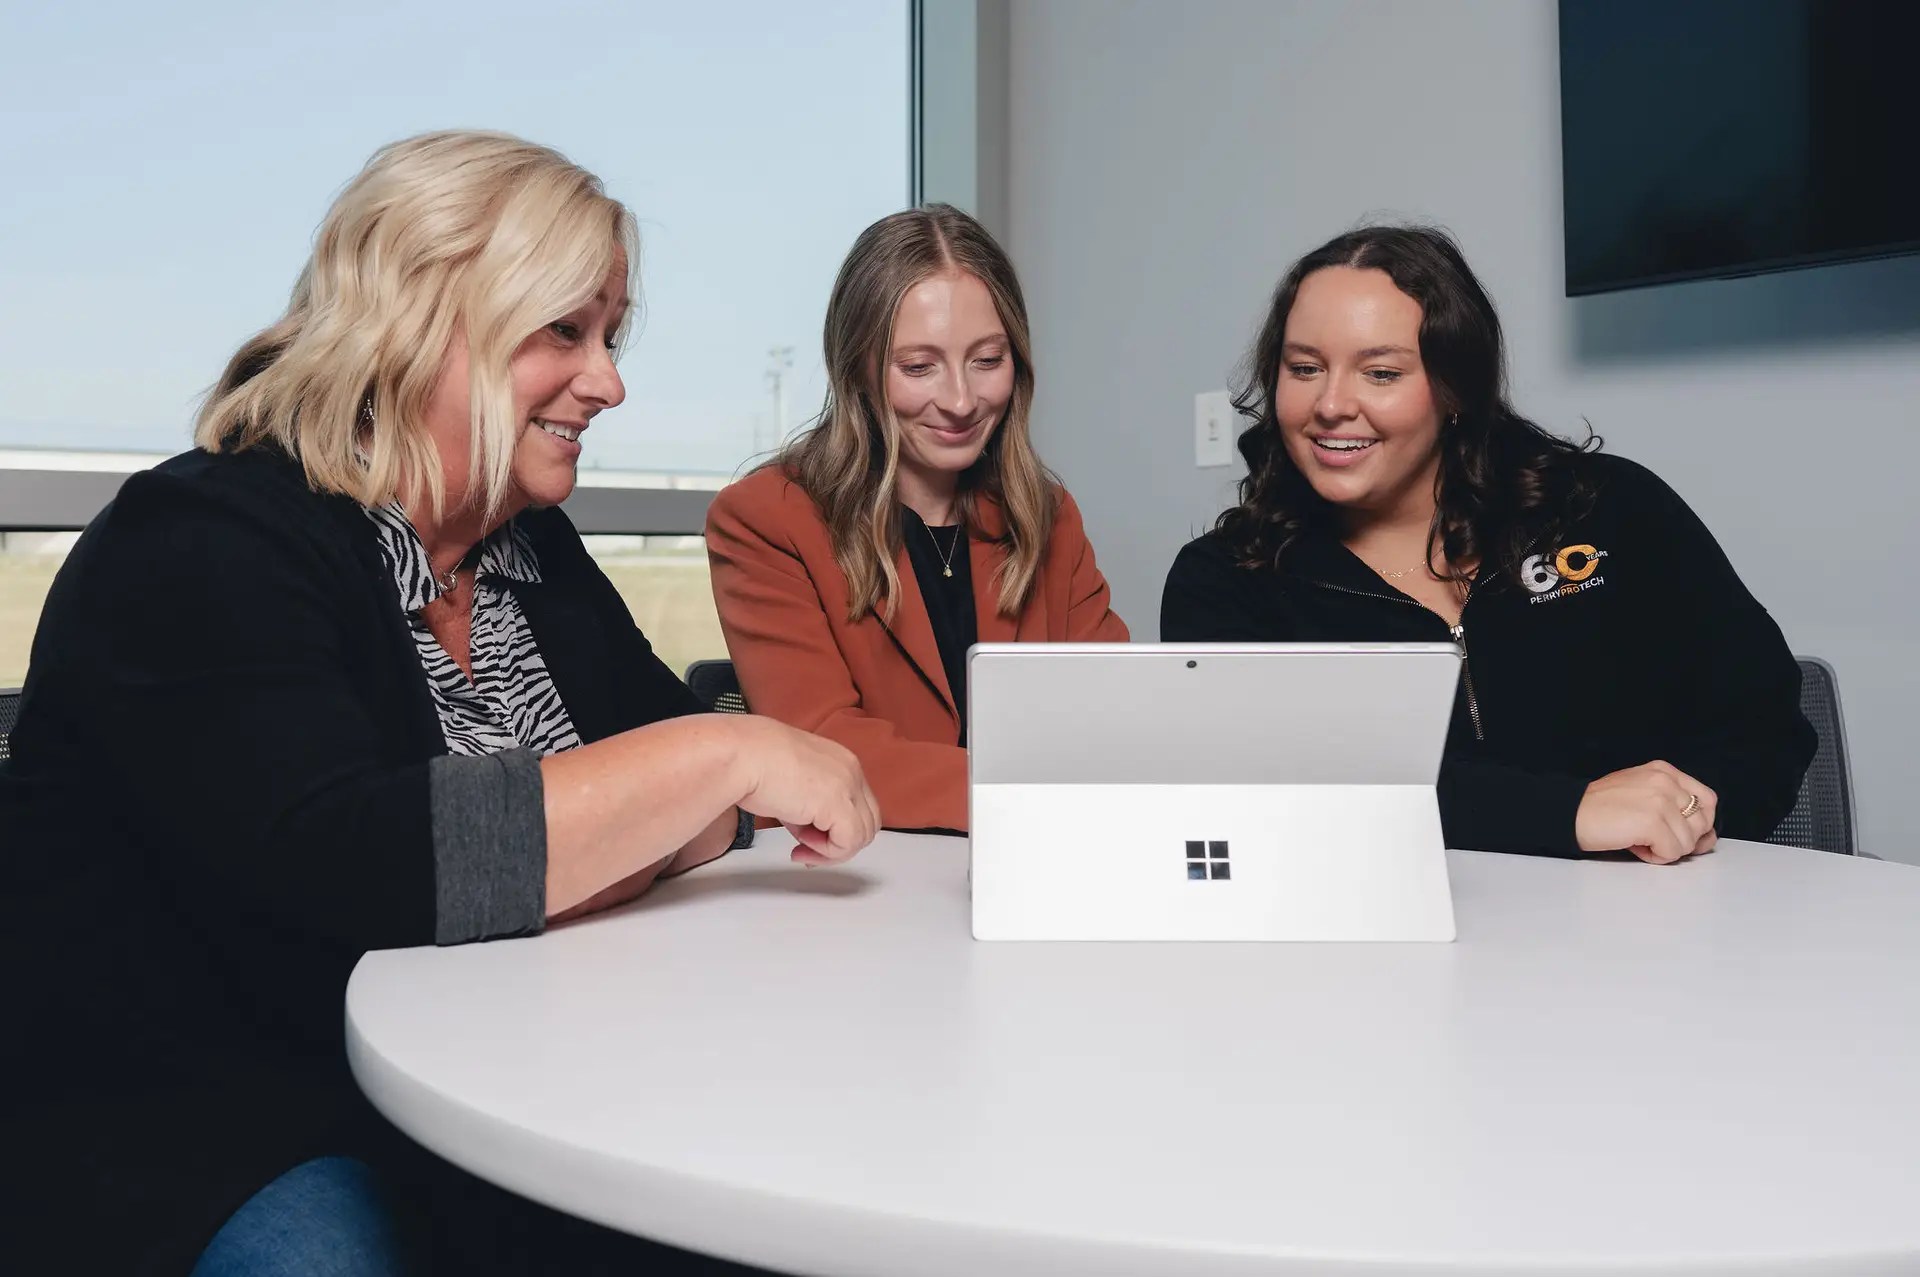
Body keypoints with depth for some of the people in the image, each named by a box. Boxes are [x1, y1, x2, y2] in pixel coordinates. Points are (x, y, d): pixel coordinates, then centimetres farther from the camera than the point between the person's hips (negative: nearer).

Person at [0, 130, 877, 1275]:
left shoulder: (536, 552, 9)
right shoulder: (202, 550, -15)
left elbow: (671, 791, 6)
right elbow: (338, 866, -30)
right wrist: (725, 754, -27)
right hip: (209, 1148, -6)